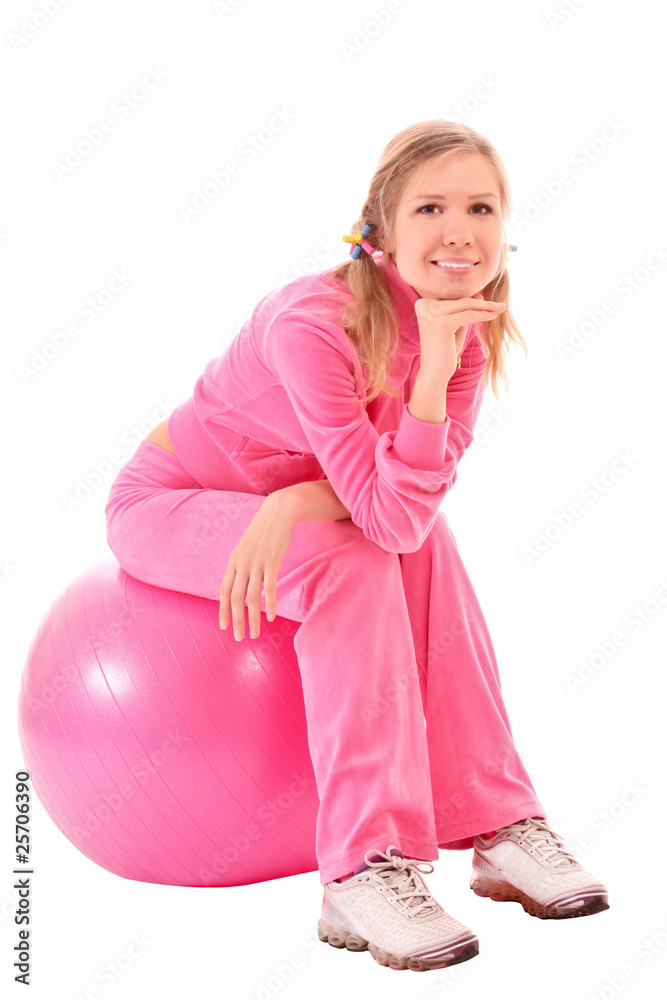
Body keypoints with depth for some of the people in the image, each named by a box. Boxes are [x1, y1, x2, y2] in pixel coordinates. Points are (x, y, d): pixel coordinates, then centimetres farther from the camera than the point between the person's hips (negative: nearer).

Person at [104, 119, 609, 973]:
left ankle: (497, 825, -15)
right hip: (162, 505, -6)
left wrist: (297, 501, -32)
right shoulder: (312, 325, -32)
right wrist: (429, 377, -43)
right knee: (349, 567, -29)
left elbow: (411, 510, -18)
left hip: (283, 511, 6)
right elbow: (390, 517, -36)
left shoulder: (470, 324, -12)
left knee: (428, 546, -19)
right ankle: (364, 872, -29)